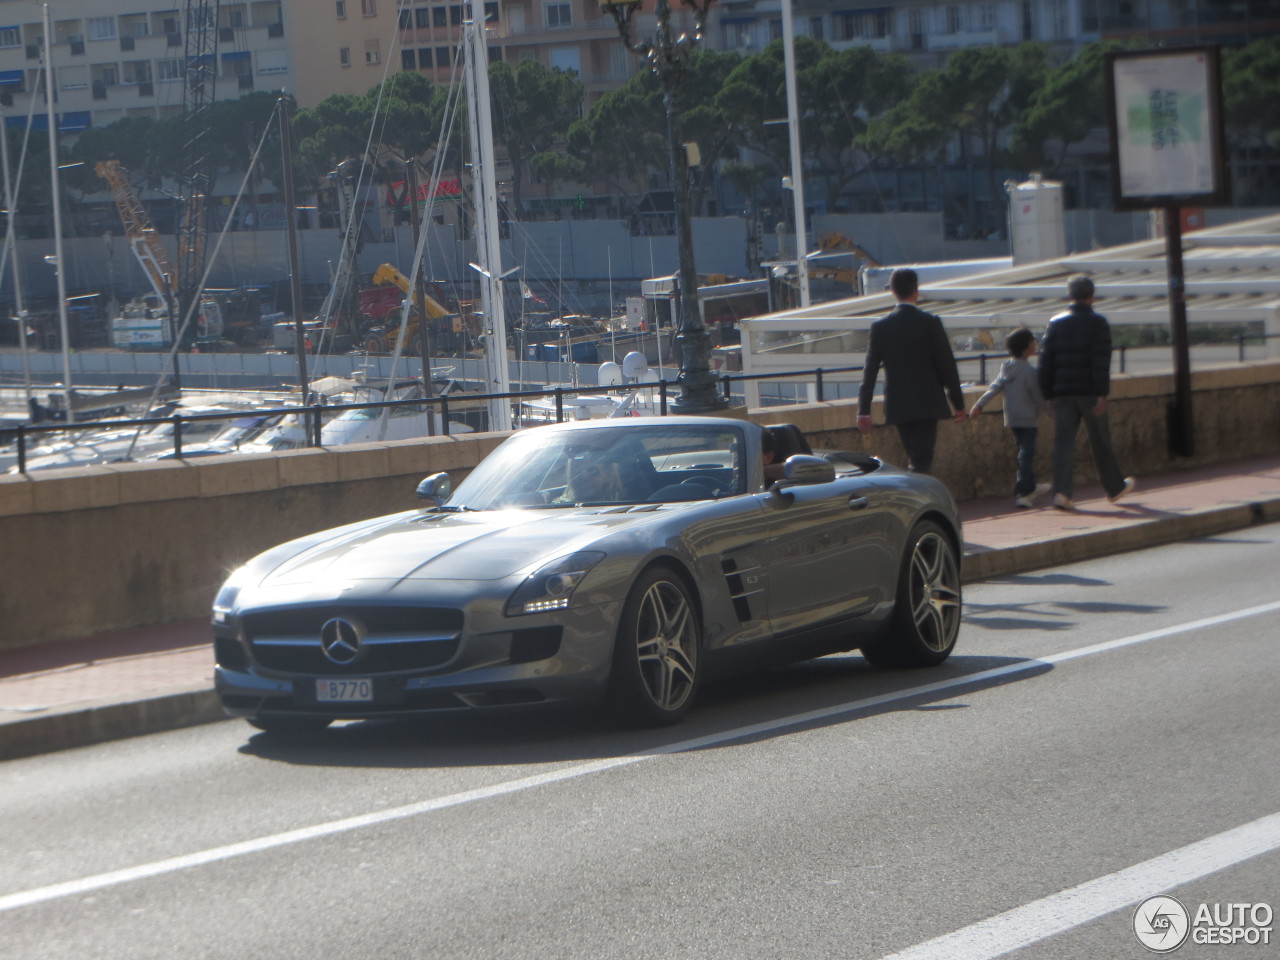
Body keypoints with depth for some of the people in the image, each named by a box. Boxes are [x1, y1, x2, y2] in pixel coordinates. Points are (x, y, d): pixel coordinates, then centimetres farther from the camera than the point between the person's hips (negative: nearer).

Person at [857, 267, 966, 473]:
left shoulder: (880, 326, 0)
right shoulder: (930, 323, -7)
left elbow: (870, 370, 0)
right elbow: (947, 365, -4)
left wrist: (864, 410, 3)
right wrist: (959, 404, 5)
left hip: (898, 406, 3)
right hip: (927, 405, -3)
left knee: (916, 458, 17)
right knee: (921, 460, -5)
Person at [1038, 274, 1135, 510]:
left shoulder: (1055, 323, 7)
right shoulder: (1098, 323, -3)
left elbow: (1045, 360, 6)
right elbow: (1101, 360, -12)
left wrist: (1048, 393, 10)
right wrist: (1102, 393, -14)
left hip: (1062, 393, 2)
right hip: (1089, 392, -2)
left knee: (1063, 440, 0)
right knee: (1100, 442, 10)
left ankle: (1061, 491, -14)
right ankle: (1114, 487, 25)